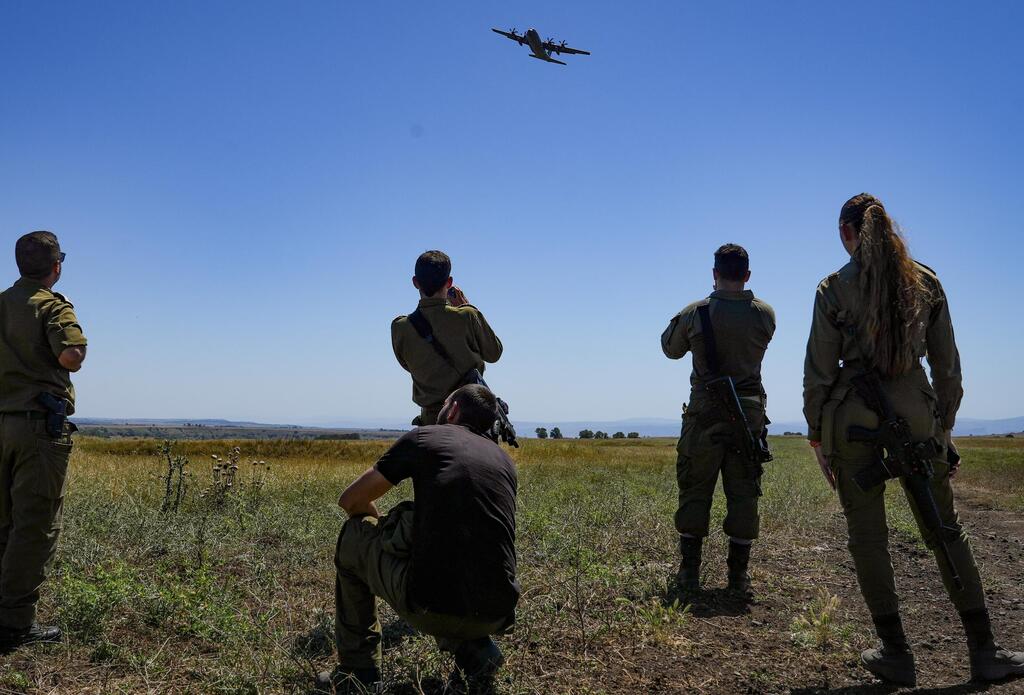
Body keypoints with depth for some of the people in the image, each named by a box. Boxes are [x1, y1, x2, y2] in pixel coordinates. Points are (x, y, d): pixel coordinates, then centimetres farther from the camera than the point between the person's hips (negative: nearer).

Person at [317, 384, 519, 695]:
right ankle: (474, 650, 14)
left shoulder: (424, 437, 6)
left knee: (353, 536, 22)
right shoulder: (503, 459, 17)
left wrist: (382, 527, 35)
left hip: (430, 608, -4)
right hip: (496, 615, 5)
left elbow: (350, 501, 15)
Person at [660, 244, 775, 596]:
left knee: (695, 493, 8)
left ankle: (689, 573, 12)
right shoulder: (765, 314, -2)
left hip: (705, 414, -1)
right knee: (743, 495, 7)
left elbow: (670, 349, 10)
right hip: (749, 414, 1)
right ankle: (738, 576, 11)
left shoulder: (694, 313, -6)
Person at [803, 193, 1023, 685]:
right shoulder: (926, 280, 5)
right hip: (916, 413, 3)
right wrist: (945, 421, 16)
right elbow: (947, 362, 7)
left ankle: (896, 653, 10)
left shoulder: (834, 289, -4)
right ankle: (984, 653, 16)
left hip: (854, 417, -3)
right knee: (945, 530, 13)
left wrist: (816, 432, 4)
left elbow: (819, 369, -4)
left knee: (867, 535, 6)